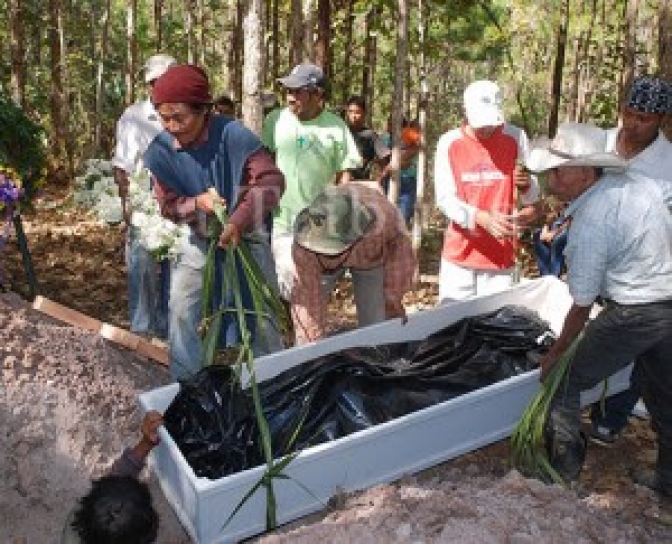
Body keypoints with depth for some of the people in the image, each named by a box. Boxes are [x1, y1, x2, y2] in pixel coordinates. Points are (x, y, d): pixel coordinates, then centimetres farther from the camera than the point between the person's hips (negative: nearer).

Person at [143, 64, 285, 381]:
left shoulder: (232, 135, -26)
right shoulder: (159, 152, -15)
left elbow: (271, 181, -26)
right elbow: (167, 206, -8)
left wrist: (239, 221, -35)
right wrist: (197, 202, -30)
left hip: (246, 235, -2)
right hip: (197, 239, 2)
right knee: (181, 311, -4)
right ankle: (186, 384, 13)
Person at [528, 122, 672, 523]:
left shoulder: (589, 227, -24)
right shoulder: (637, 181, -3)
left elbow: (582, 306, -17)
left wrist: (556, 353, -4)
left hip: (633, 315, -8)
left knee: (565, 380, 9)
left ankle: (564, 465, 19)